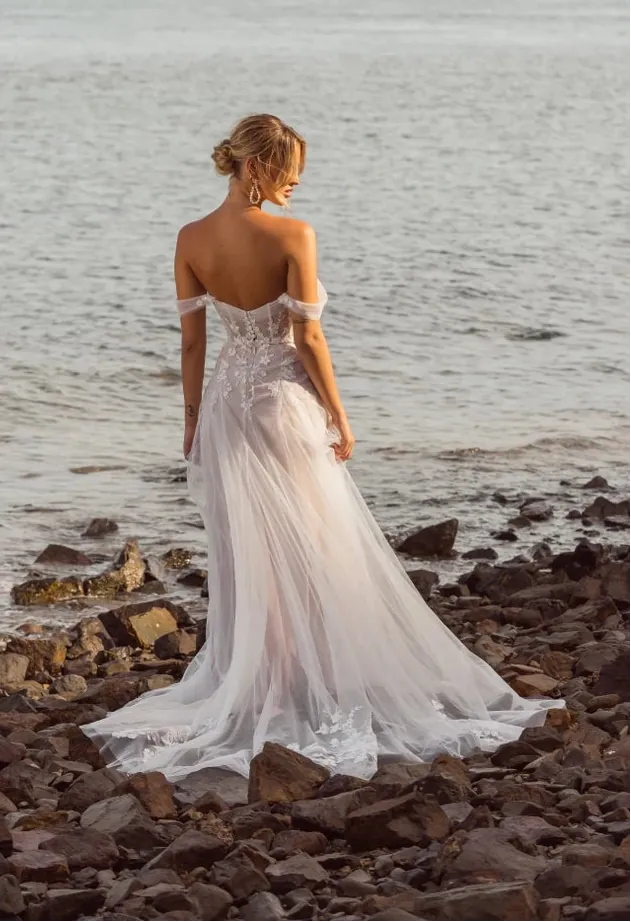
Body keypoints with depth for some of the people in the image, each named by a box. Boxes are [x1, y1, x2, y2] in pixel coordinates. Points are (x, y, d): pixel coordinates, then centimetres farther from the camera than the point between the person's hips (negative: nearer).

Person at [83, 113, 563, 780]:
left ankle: (250, 687, 18)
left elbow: (191, 340, 1)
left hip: (227, 404, 4)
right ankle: (315, 687, 13)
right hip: (288, 401, -4)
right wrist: (338, 414, -4)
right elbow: (307, 336, -14)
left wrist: (194, 417, 11)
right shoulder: (293, 236, -17)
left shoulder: (192, 241, -4)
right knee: (312, 551, 8)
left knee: (247, 557, 12)